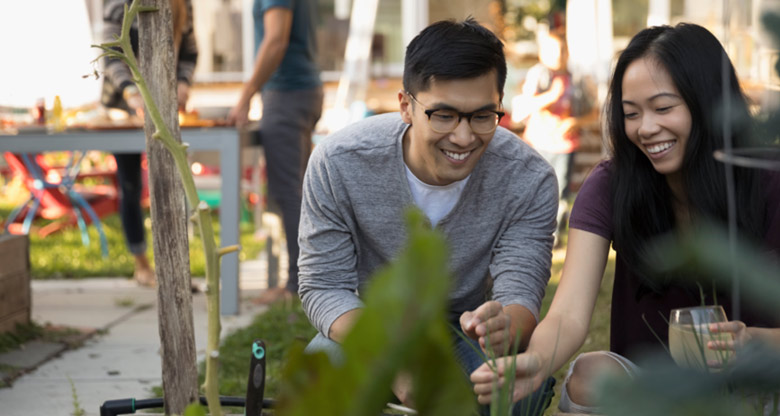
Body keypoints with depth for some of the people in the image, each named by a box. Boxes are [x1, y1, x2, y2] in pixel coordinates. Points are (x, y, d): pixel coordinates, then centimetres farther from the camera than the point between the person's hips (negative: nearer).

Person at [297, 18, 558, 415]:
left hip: (467, 328, 1)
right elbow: (325, 286, -20)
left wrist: (504, 326, -53)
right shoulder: (337, 163, -23)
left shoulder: (528, 180, -21)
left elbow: (521, 293, -24)